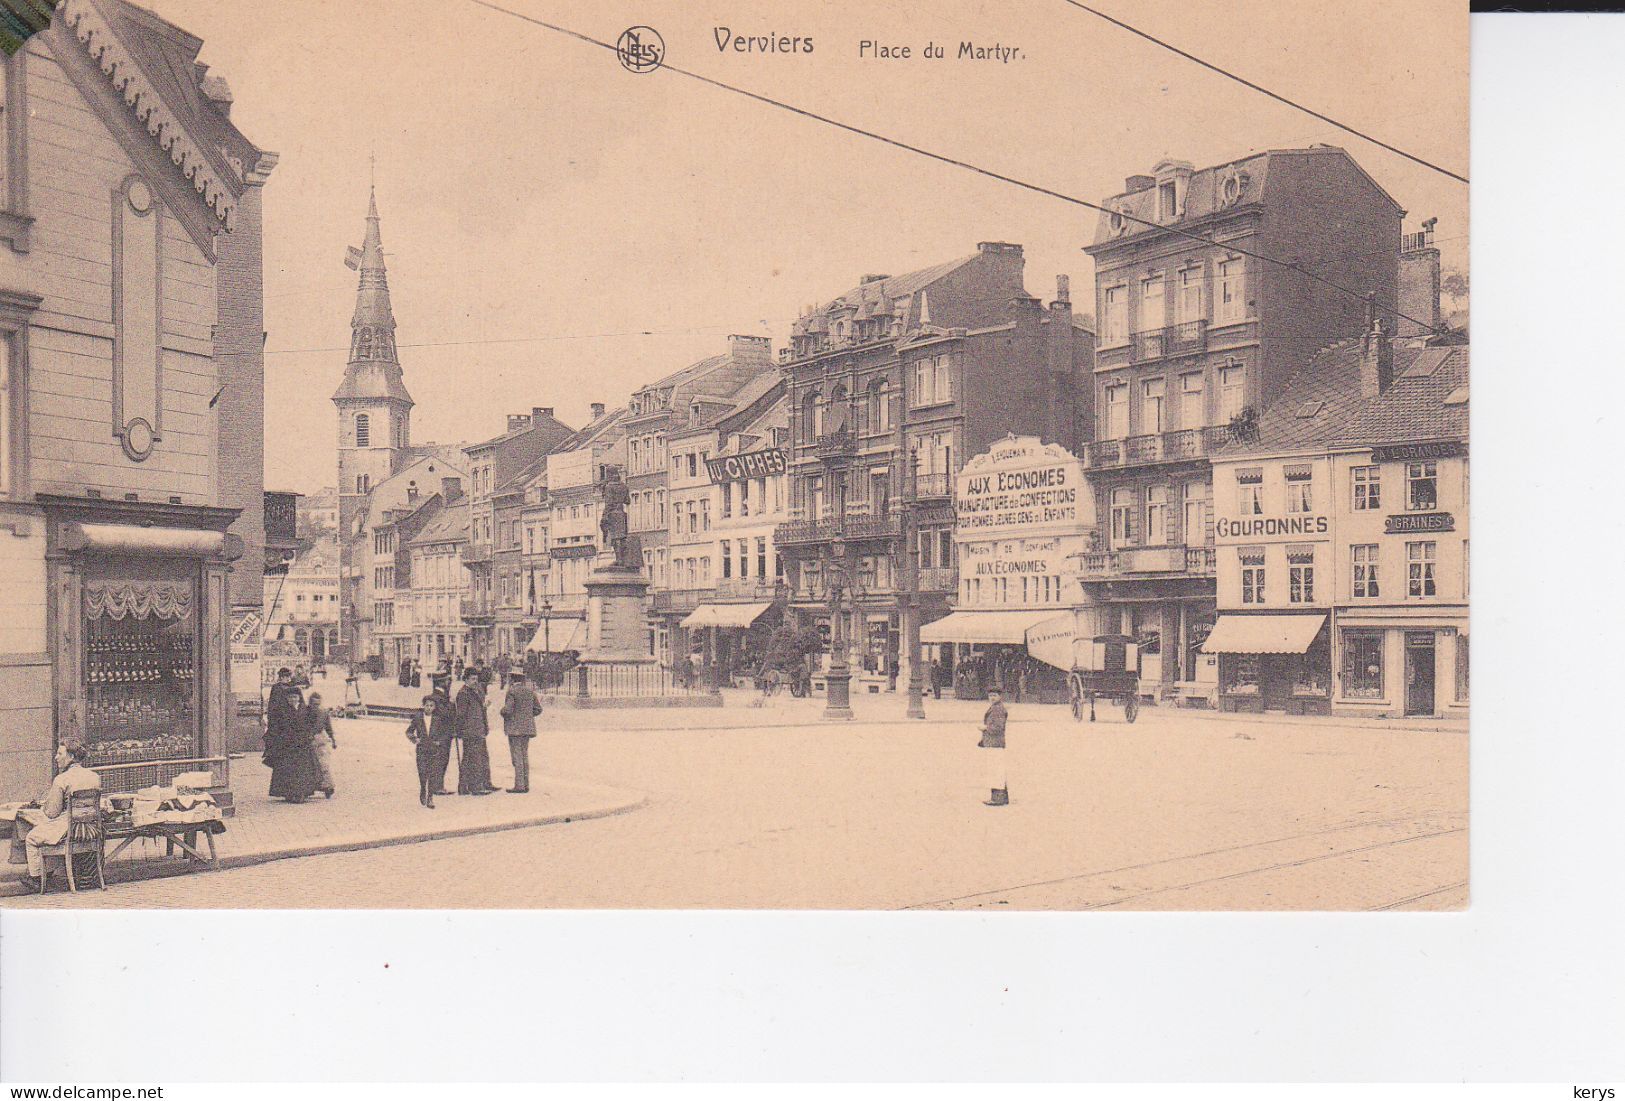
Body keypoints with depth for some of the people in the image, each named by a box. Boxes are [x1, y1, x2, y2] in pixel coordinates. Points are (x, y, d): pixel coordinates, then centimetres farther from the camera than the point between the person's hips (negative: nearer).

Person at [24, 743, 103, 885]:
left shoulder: (61, 780, -17)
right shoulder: (95, 777, 1)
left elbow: (52, 813, -15)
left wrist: (44, 805, 8)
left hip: (67, 829, -7)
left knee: (31, 838, 20)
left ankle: (36, 877, 27)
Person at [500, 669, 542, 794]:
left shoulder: (512, 691, -11)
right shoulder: (530, 690, 8)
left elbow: (507, 711, -16)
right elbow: (538, 709, 9)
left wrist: (503, 711, 5)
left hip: (515, 728, -7)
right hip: (527, 727, 7)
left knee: (517, 756, -5)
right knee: (525, 755, 12)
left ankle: (519, 785, -7)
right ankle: (526, 784, 13)